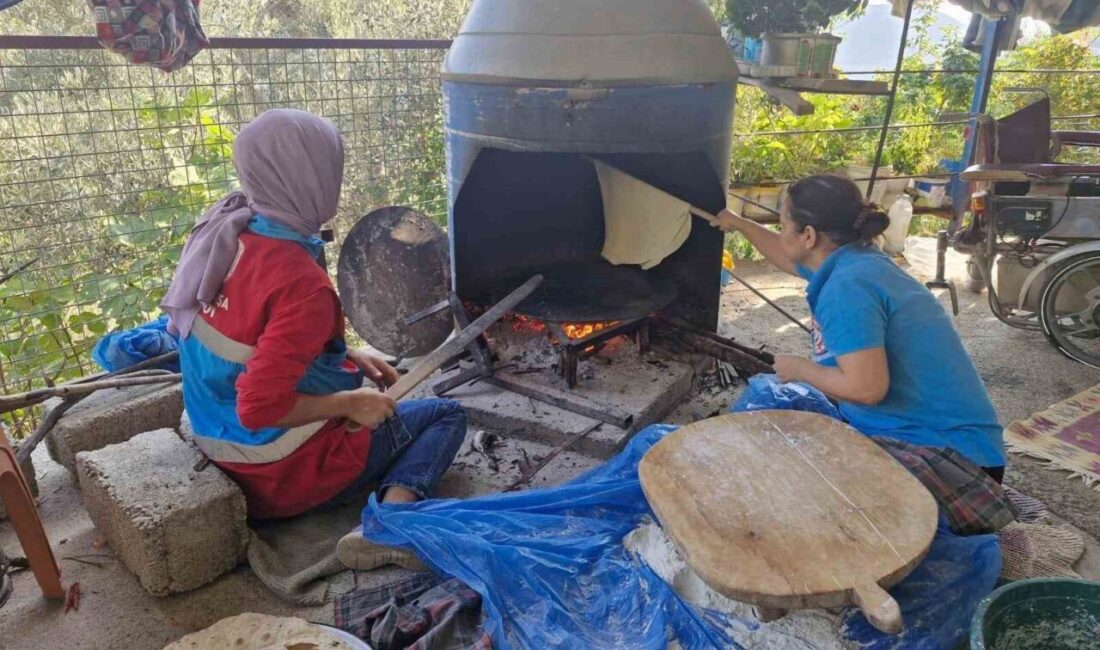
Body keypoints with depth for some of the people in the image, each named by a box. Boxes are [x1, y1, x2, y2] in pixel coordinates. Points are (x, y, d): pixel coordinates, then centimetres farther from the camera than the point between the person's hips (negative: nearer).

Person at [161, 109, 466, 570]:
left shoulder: (224, 229, -3)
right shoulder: (302, 284, -30)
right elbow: (259, 408, -32)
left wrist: (348, 357, 7)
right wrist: (350, 404, -18)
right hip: (281, 473, -8)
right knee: (448, 415, 3)